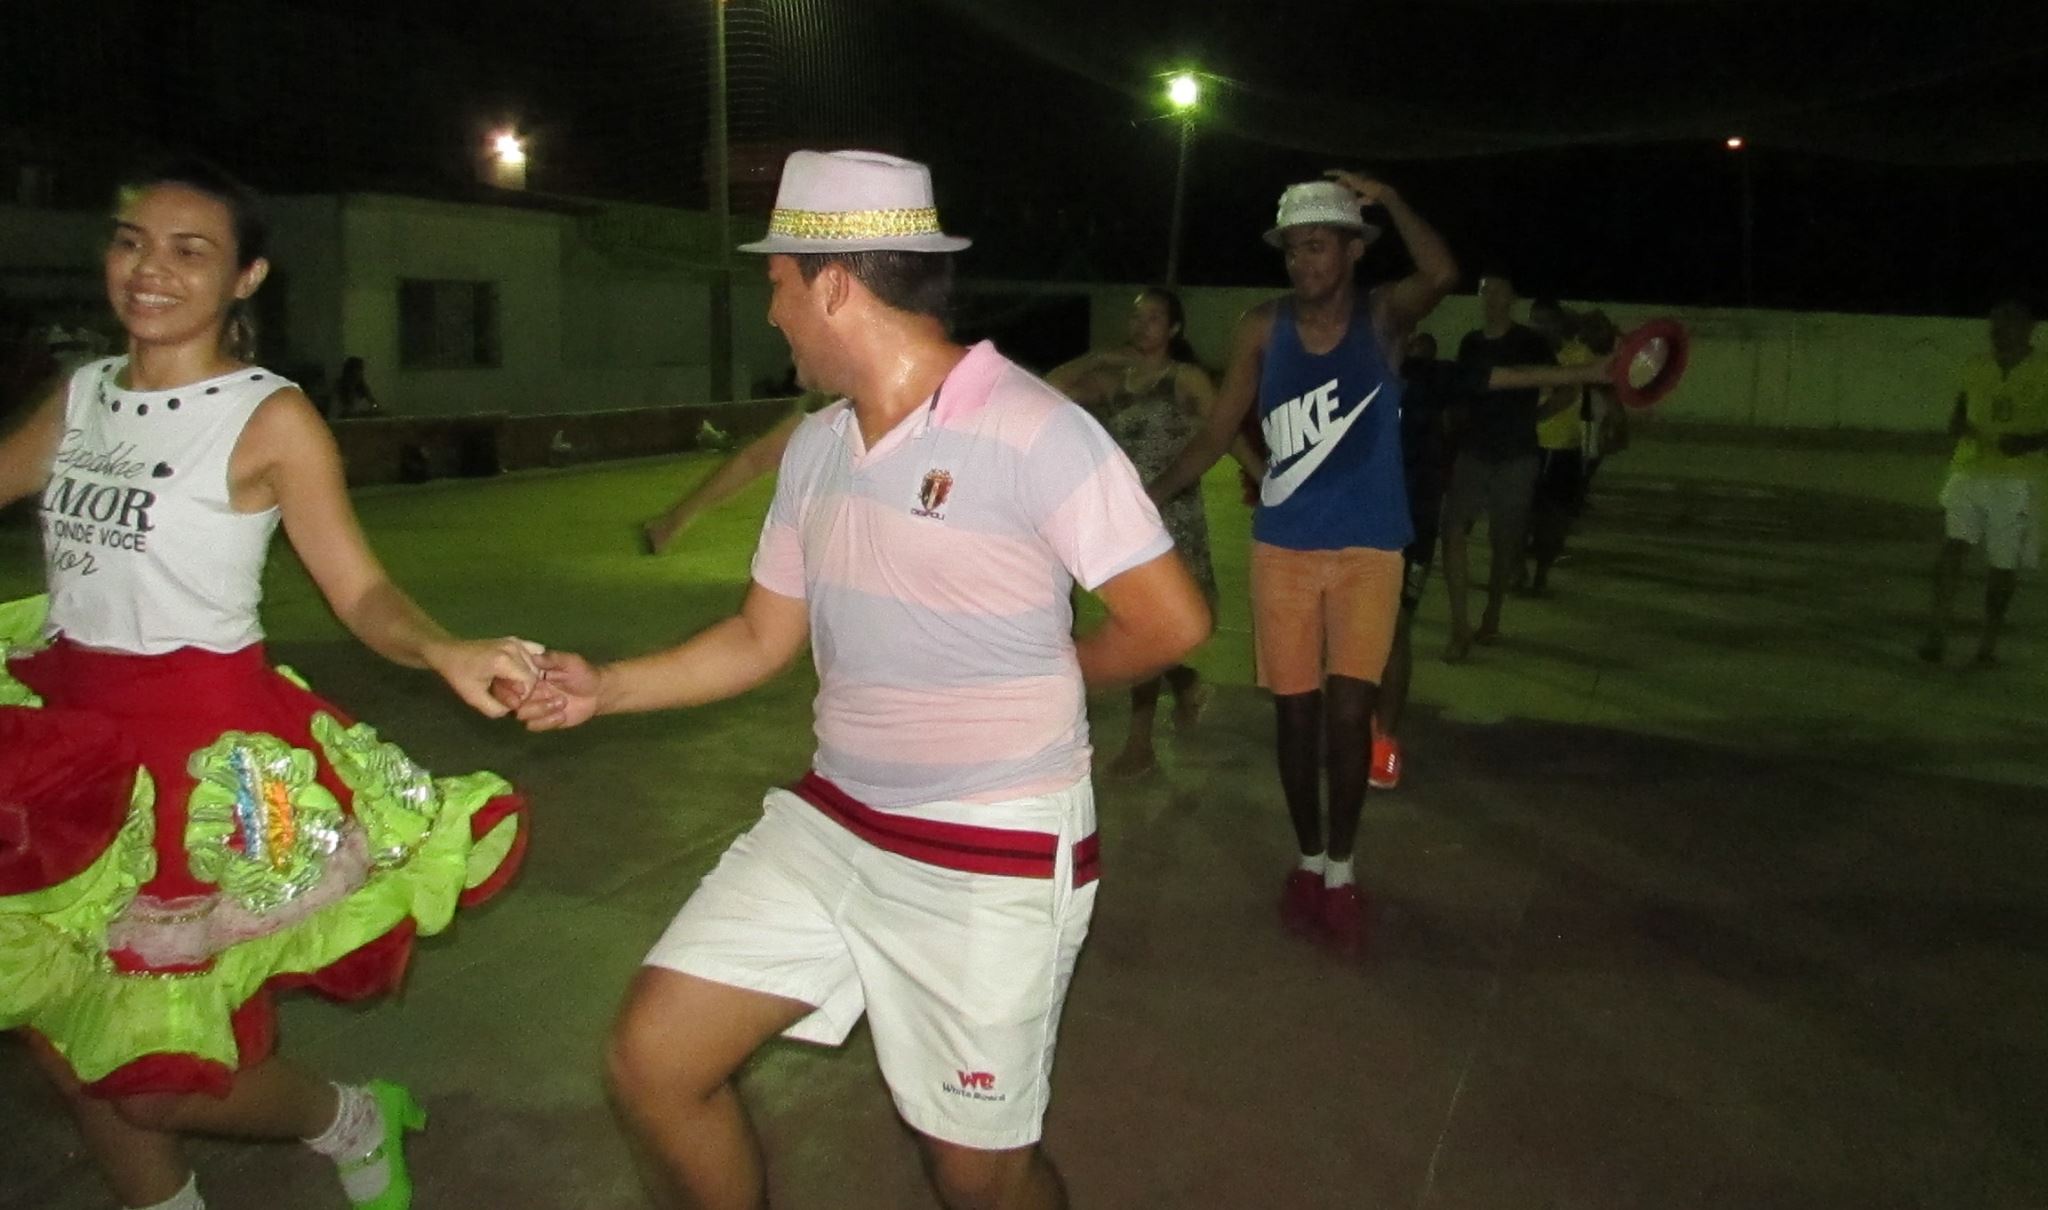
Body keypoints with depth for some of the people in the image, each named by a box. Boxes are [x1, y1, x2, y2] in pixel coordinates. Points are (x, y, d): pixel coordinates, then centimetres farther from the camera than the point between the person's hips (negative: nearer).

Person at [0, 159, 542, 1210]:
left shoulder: (271, 419, -10)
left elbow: (359, 588, -16)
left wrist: (445, 653, -32)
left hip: (198, 740, -6)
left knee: (153, 1068, -3)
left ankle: (355, 1124, 26)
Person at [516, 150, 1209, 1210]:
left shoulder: (1033, 430, -17)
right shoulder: (815, 448, 6)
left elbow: (1171, 622, -14)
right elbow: (762, 639, 13)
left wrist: (1040, 679, 1)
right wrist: (605, 688, 4)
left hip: (991, 857, -6)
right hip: (829, 825, 7)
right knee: (652, 1059, 4)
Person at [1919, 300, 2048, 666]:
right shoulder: (1976, 367, 8)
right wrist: (1957, 424, -3)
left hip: (2017, 482, -2)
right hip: (1970, 472, 2)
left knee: (2003, 564, 4)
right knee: (1952, 545, -15)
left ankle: (1989, 643, 18)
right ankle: (1937, 632, -16)